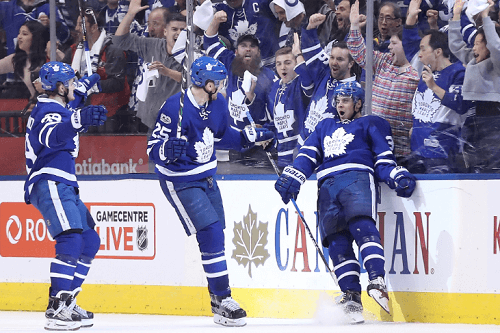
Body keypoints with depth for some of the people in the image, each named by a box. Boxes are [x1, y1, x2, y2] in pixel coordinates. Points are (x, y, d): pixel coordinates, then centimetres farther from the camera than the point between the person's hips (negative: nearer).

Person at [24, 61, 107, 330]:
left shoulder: (54, 107, 19)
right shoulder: (49, 112, -14)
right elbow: (52, 135, -40)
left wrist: (84, 88, 56)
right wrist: (79, 119, -58)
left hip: (63, 186, 11)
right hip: (49, 184, -11)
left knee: (89, 242, 12)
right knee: (70, 241, -24)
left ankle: (67, 302, 15)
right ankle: (56, 311, -31)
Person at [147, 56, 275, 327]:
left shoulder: (217, 104, -1)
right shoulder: (175, 108, -24)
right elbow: (153, 148, -23)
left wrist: (249, 137, 8)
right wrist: (167, 150, -44)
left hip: (206, 177, 8)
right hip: (180, 182, -8)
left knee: (215, 234, 14)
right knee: (210, 232, -16)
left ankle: (218, 296, 30)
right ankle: (222, 300, -11)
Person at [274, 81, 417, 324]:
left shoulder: (370, 125, 20)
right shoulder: (325, 127, 33)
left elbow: (383, 159, 11)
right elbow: (308, 155, 23)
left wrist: (398, 178, -8)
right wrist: (292, 177, 6)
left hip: (357, 177, -4)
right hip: (328, 186, 4)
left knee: (361, 223, -29)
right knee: (337, 240, -11)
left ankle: (377, 280, -40)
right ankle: (351, 296, -15)